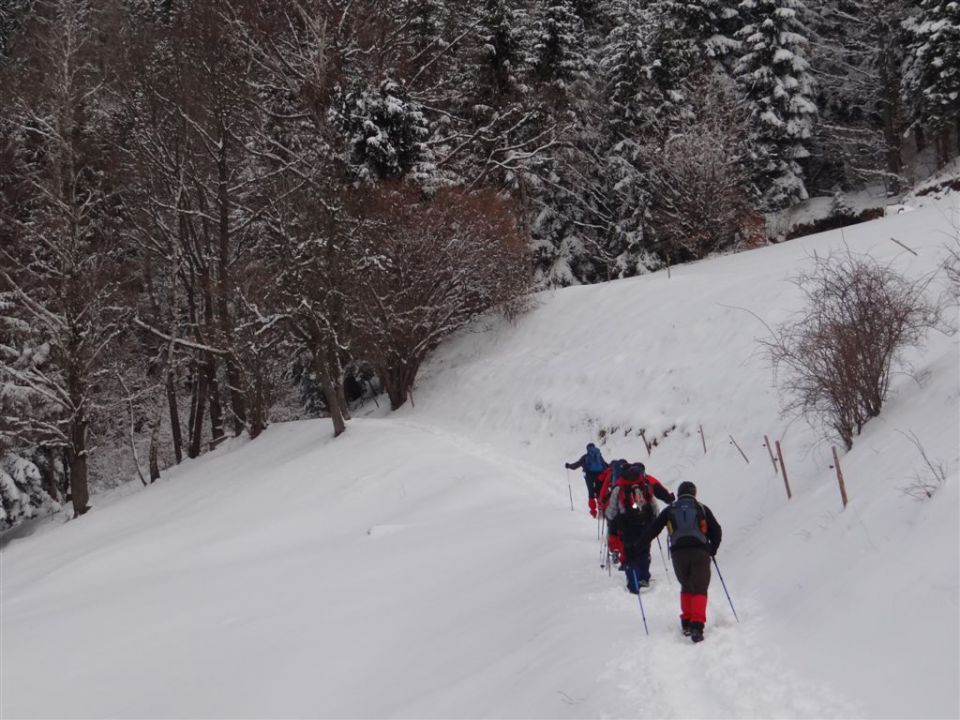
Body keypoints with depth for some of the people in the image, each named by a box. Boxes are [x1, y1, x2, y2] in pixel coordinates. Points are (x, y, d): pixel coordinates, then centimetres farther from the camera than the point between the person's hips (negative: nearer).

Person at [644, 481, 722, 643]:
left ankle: (687, 622, 14)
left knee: (686, 587, 21)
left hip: (678, 552, 2)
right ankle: (697, 625, -20)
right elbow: (716, 531, 13)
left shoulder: (669, 510, 19)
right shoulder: (702, 509, 17)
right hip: (700, 551, -1)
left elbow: (652, 531, 15)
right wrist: (712, 550, 26)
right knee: (700, 589, -2)